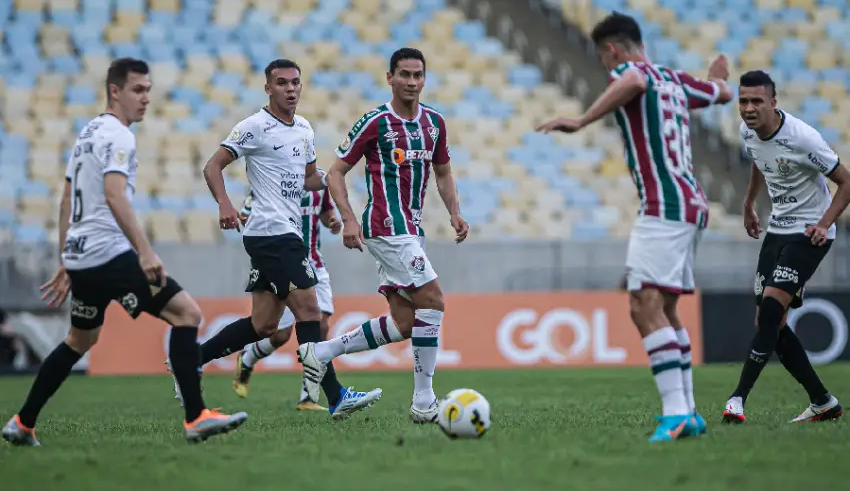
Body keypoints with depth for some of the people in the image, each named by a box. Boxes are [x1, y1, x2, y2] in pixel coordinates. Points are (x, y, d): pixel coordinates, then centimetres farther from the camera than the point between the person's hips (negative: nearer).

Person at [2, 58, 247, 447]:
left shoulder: (87, 133, 19)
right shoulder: (117, 136, -10)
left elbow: (67, 202, 24)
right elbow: (114, 196, -25)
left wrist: (66, 264, 28)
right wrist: (145, 251, -32)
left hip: (78, 255, 10)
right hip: (108, 253, -10)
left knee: (80, 340, 26)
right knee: (186, 313, -12)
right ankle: (196, 419, -18)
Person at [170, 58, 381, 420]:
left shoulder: (304, 129, 16)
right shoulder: (256, 127, -7)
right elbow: (213, 166, -9)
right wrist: (225, 204, -26)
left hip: (287, 232, 9)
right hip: (272, 231, -9)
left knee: (264, 325, 9)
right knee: (308, 309, -12)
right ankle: (335, 397, -11)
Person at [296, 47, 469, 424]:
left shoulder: (434, 122, 11)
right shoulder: (374, 123, -8)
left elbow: (443, 173, 22)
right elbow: (336, 172, -4)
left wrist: (454, 213, 6)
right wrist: (348, 219, -16)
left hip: (411, 230, 8)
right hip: (387, 227, -8)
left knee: (403, 324, 5)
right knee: (432, 302, -15)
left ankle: (321, 353, 17)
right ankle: (423, 402, -9)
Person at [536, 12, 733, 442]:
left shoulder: (628, 69, -5)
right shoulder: (675, 80, 18)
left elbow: (635, 82, -31)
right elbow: (722, 94, 37)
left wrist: (581, 121, -32)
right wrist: (718, 76, 60)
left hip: (664, 207, -9)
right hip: (691, 204, 9)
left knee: (645, 306, -16)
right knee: (664, 310, 16)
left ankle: (675, 411, -25)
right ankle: (689, 413, 16)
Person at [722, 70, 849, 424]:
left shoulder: (801, 138, -24)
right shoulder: (748, 131, -3)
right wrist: (748, 205, 29)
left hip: (809, 233, -8)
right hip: (777, 230, 8)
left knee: (771, 307, -23)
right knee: (769, 323, 3)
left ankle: (738, 398, -24)